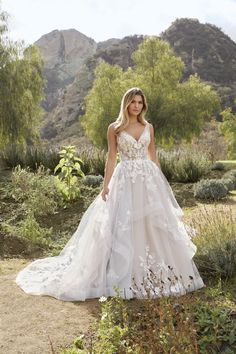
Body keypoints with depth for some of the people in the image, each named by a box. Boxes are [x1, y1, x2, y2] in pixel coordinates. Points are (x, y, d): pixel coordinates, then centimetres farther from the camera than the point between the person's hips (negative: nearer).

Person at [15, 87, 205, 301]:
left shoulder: (148, 127, 9)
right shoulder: (115, 128, 0)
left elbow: (154, 156, 13)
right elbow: (112, 158, 0)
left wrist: (161, 182, 10)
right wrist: (106, 185, -7)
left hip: (148, 179, 3)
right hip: (125, 181, -3)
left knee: (153, 225, 4)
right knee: (123, 227, -1)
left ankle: (154, 274, 20)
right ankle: (127, 276, 12)